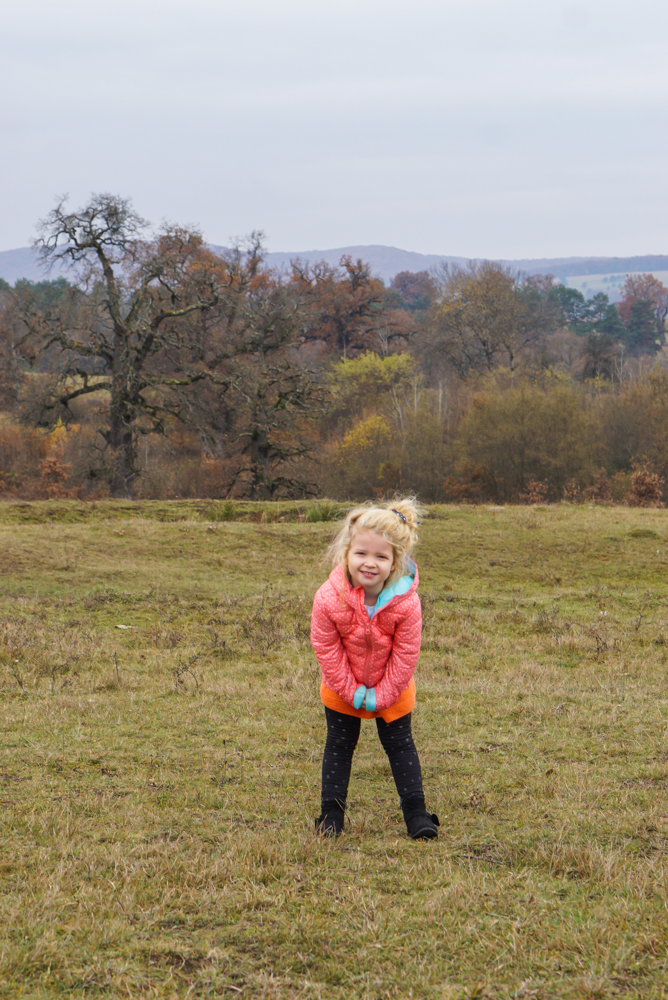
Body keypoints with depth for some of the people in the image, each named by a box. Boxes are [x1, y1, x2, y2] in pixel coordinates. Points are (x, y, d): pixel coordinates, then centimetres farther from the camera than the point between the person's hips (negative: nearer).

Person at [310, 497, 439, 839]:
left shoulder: (405, 602, -28)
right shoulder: (329, 598, -28)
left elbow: (405, 656, -18)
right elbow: (326, 648, -17)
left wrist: (380, 695, -16)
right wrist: (353, 691, -15)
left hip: (392, 689, -1)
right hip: (342, 689, 1)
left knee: (400, 745, 9)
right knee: (339, 745, 11)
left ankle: (415, 811, 18)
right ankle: (331, 811, 21)